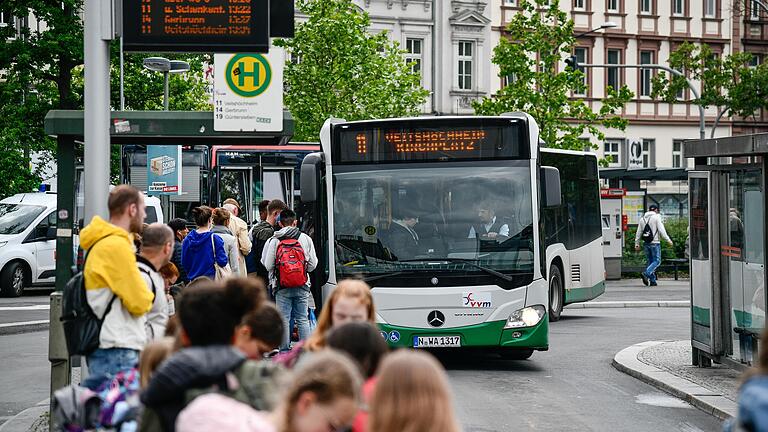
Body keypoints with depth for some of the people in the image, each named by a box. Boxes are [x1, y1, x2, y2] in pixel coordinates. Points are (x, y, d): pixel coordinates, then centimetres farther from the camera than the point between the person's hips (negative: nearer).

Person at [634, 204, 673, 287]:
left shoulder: (642, 219, 11)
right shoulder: (656, 217, -5)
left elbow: (638, 233, 12)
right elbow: (661, 231, -11)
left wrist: (637, 244, 18)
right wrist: (668, 240, -5)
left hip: (646, 243, 6)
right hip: (655, 243, -6)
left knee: (650, 261, 12)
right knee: (657, 261, -2)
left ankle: (652, 281, 9)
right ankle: (646, 274, -22)